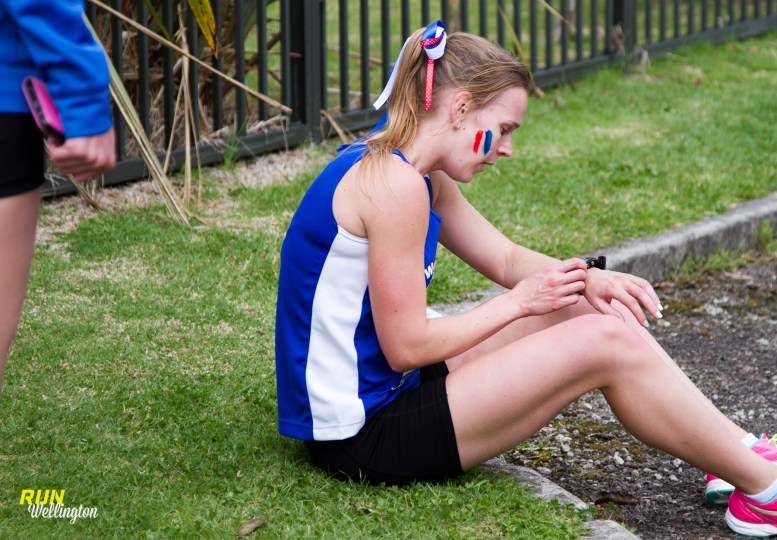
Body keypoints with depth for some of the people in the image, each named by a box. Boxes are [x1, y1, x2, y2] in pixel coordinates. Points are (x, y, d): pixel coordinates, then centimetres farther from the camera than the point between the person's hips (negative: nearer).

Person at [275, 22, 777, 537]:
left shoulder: (417, 176, 10)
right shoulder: (393, 184, -21)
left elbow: (505, 258, 17)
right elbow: (406, 347, -21)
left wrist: (586, 278, -4)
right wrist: (519, 302, -10)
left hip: (387, 393, 10)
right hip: (361, 435, -10)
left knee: (587, 309, 8)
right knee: (607, 342, -15)